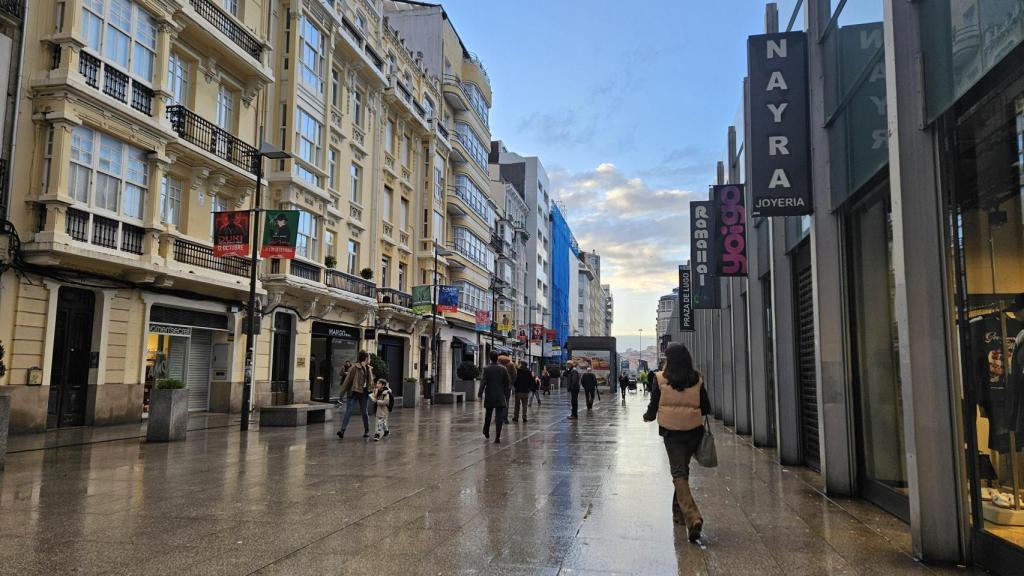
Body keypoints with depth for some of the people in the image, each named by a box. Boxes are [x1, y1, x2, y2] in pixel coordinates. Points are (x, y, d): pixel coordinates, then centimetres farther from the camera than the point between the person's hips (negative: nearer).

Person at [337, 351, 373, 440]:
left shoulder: (369, 369, 11)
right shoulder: (355, 367, -10)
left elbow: (371, 381, 21)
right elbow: (348, 379, -10)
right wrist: (343, 392, -10)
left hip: (364, 393, 5)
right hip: (354, 392, -5)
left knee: (364, 412, 12)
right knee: (349, 411, -11)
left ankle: (367, 431, 24)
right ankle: (342, 430, -14)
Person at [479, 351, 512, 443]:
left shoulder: (487, 369, -8)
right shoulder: (503, 369, -2)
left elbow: (483, 382, -13)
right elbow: (508, 382, 2)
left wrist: (479, 394, -9)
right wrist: (506, 393, 14)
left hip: (489, 396, 0)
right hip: (500, 396, 0)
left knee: (488, 415, 19)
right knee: (499, 417, -2)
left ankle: (486, 433, 36)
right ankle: (497, 437, -9)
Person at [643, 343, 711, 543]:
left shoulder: (661, 379, -7)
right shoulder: (697, 379, 1)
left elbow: (654, 406, -3)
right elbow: (706, 408, 5)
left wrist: (648, 416, 18)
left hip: (671, 430, -3)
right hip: (693, 430, 3)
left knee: (679, 473, -4)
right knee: (683, 469, 20)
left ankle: (692, 516, -22)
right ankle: (679, 512, 31)